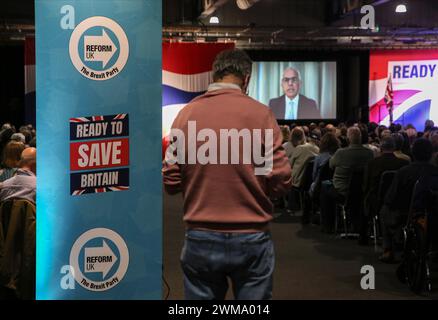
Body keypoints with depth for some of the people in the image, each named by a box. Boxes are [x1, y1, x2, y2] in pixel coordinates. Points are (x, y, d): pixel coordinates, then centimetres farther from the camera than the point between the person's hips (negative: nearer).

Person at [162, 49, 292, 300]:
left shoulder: (186, 114, -2)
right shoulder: (260, 113, -8)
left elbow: (171, 181, 0)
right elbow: (281, 182, -8)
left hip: (200, 239, 2)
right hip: (251, 238, -1)